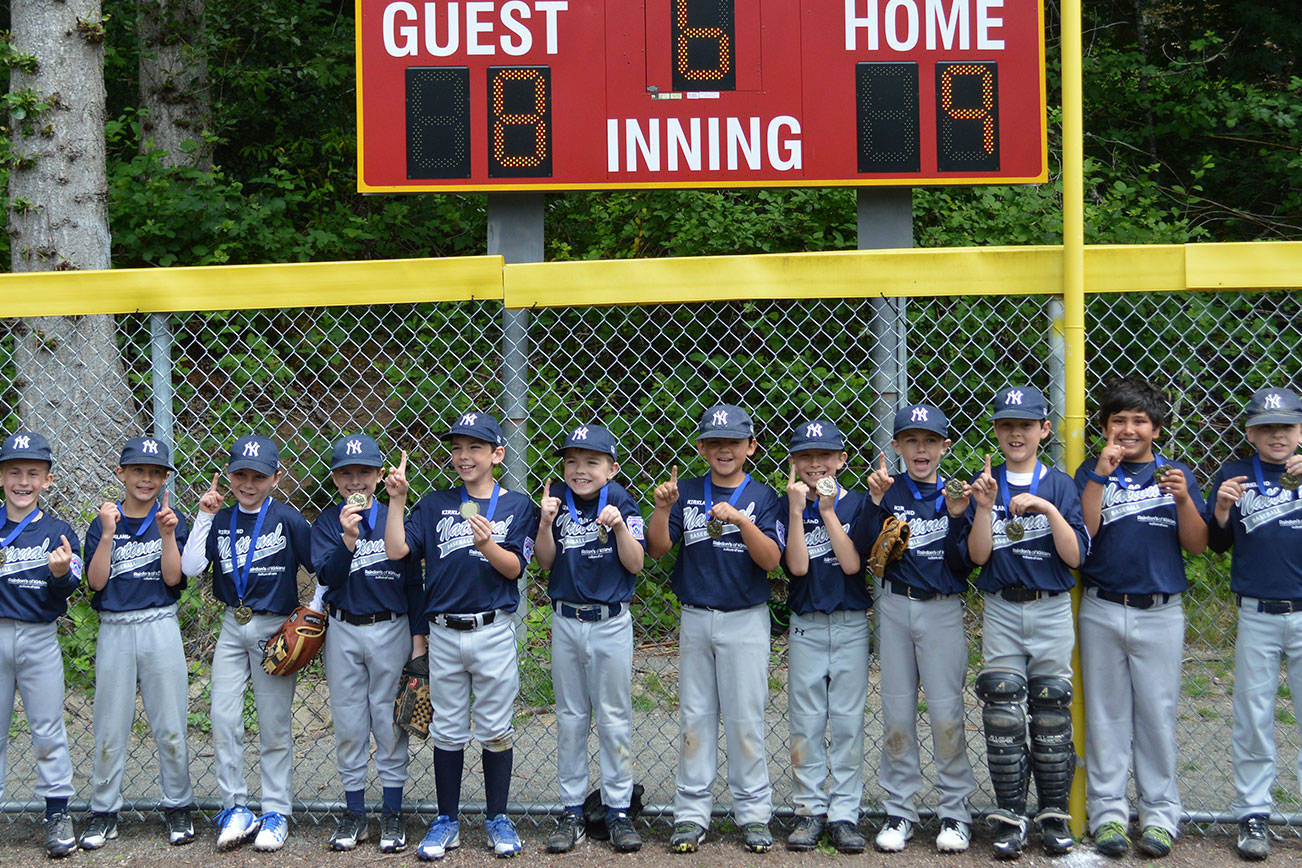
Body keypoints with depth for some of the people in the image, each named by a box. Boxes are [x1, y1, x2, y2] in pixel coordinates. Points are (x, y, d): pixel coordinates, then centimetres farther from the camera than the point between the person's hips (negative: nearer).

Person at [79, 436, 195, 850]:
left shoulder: (171, 520, 3)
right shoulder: (104, 521, 4)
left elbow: (173, 578, -7)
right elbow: (96, 581, -6)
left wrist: (167, 534, -16)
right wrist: (109, 533, -13)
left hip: (160, 629, -1)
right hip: (114, 630, 1)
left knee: (171, 728, 4)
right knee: (110, 728, 7)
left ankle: (177, 808, 18)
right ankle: (104, 812, 20)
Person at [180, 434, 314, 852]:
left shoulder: (287, 519, -7)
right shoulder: (221, 519, 4)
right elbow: (189, 567, -6)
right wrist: (204, 516, -8)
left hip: (275, 628, -3)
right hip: (232, 626, 4)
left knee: (274, 724, 4)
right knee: (224, 717, 0)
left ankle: (276, 812, 14)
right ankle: (235, 808, 13)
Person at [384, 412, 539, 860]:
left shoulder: (517, 505, 1)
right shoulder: (435, 505, 5)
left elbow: (514, 568, -7)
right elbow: (396, 550, -5)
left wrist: (488, 544, -25)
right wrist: (397, 500, -13)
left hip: (494, 633, -1)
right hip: (443, 633, 2)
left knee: (496, 729, 6)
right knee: (447, 731, 9)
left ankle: (498, 819, 20)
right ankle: (447, 822, 20)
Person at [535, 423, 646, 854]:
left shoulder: (622, 503, -6)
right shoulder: (556, 500, 1)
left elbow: (635, 565, -8)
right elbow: (545, 561, -1)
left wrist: (619, 526, -22)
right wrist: (546, 523, -15)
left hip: (611, 622, -2)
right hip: (565, 622, 3)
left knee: (614, 718, 4)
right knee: (569, 718, 10)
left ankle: (618, 809, 15)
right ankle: (572, 810, 18)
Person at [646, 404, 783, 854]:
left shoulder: (762, 497, 0)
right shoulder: (687, 493, 5)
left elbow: (771, 560, -11)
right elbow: (657, 548, -1)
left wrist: (741, 520, -24)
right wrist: (662, 509, -17)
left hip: (746, 619, -2)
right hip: (695, 618, 2)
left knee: (745, 719, 1)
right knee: (694, 716, 7)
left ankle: (753, 813, 12)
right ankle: (691, 813, 14)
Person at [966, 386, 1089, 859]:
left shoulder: (1060, 485, 2)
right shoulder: (985, 484, 4)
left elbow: (1075, 556, -6)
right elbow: (978, 555, -4)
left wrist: (1049, 510, -17)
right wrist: (984, 507, -15)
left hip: (1052, 611, 0)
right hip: (1001, 611, 0)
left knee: (1052, 711, 4)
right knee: (1002, 714, -3)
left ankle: (1054, 815, 17)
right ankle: (1009, 816, 7)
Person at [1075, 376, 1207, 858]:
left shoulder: (1176, 473, 7)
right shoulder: (1093, 472, 4)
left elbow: (1197, 545, 2)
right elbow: (1082, 536, -9)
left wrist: (1184, 499, -14)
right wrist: (1101, 476, -14)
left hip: (1160, 614, 0)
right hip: (1102, 611, 0)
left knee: (1157, 714, 5)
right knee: (1106, 714, 7)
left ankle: (1160, 813, 17)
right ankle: (1108, 812, 15)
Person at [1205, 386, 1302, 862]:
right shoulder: (1234, 474, 5)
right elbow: (1218, 544, 9)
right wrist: (1221, 509, -11)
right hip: (1256, 616, 0)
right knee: (1253, 720, 6)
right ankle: (1252, 815, 15)